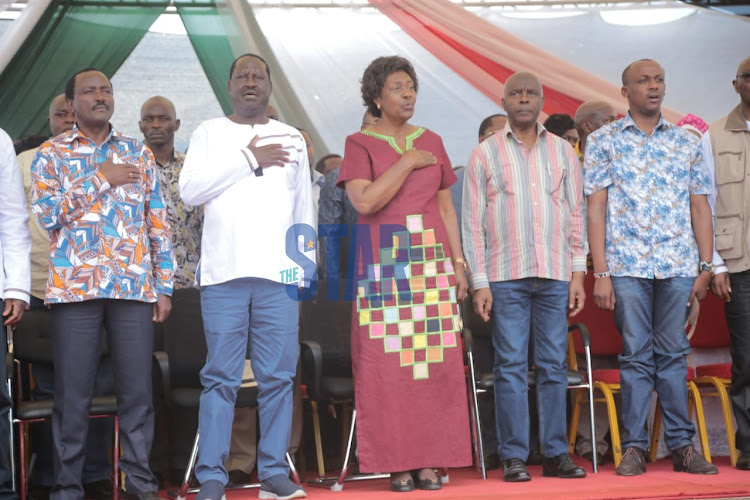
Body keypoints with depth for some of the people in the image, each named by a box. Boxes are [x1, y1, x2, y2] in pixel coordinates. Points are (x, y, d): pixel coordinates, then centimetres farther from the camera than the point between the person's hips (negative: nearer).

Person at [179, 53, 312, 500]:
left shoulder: (292, 139, 17)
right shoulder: (210, 133, 11)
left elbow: (303, 209, 18)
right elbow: (190, 189, -4)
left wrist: (308, 263, 10)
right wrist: (250, 159, -5)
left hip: (280, 274, 2)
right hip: (224, 272, -2)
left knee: (278, 378, 1)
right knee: (222, 377, -4)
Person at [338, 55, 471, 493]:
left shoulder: (432, 142, 14)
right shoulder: (360, 144, 2)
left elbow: (446, 207, 14)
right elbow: (365, 201, -13)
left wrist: (459, 261, 8)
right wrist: (407, 162, -10)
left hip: (432, 259, 3)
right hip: (384, 261, -3)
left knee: (437, 360, -1)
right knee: (387, 362, -5)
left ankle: (430, 461, 5)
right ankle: (398, 464, 1)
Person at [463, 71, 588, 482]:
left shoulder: (562, 151, 12)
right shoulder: (485, 154, 6)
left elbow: (577, 212, 13)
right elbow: (473, 221, 4)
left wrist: (579, 272, 5)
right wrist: (479, 282, -3)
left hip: (555, 275, 2)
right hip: (506, 275, -2)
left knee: (554, 365, 3)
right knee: (511, 366, -3)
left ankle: (556, 452, 10)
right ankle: (513, 456, 2)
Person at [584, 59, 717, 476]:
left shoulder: (687, 142, 13)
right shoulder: (604, 141, 6)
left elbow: (700, 207, 11)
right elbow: (596, 208, 1)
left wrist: (706, 266, 3)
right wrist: (600, 273, -6)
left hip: (679, 266, 2)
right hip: (627, 266, -2)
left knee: (674, 355, 4)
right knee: (637, 356, 0)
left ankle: (683, 445, 10)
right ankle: (634, 447, 7)